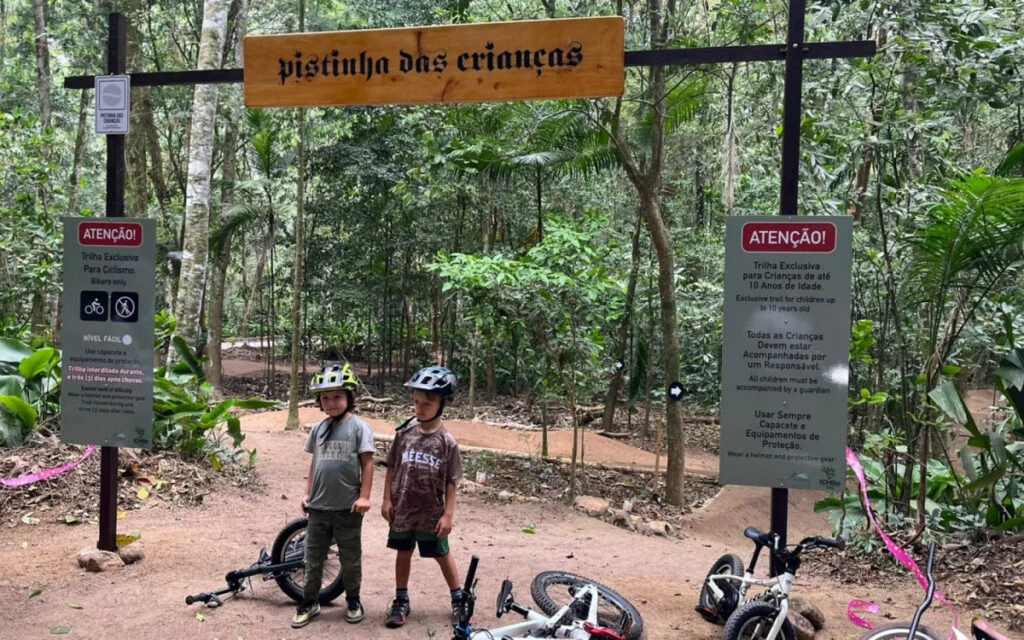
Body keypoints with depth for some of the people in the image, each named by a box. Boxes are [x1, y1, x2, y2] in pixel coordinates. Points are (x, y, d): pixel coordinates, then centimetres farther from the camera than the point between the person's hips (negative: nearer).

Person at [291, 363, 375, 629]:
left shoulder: (359, 427, -8)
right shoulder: (319, 429, 7)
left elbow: (367, 462, -8)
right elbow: (314, 463, 14)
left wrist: (364, 496, -12)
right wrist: (307, 493, 11)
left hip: (347, 507, -4)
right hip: (318, 506, 4)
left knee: (350, 559, 10)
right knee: (313, 558, 12)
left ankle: (353, 600, 27)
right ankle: (309, 602, 25)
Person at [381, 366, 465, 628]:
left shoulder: (446, 441, -10)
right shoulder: (404, 433, -5)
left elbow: (450, 482, -7)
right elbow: (392, 468, 3)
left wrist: (448, 514, -9)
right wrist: (387, 500, 0)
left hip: (432, 512, -2)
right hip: (402, 508, 2)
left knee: (442, 555, 10)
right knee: (403, 553, 14)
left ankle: (459, 600, 26)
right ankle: (401, 601, 29)